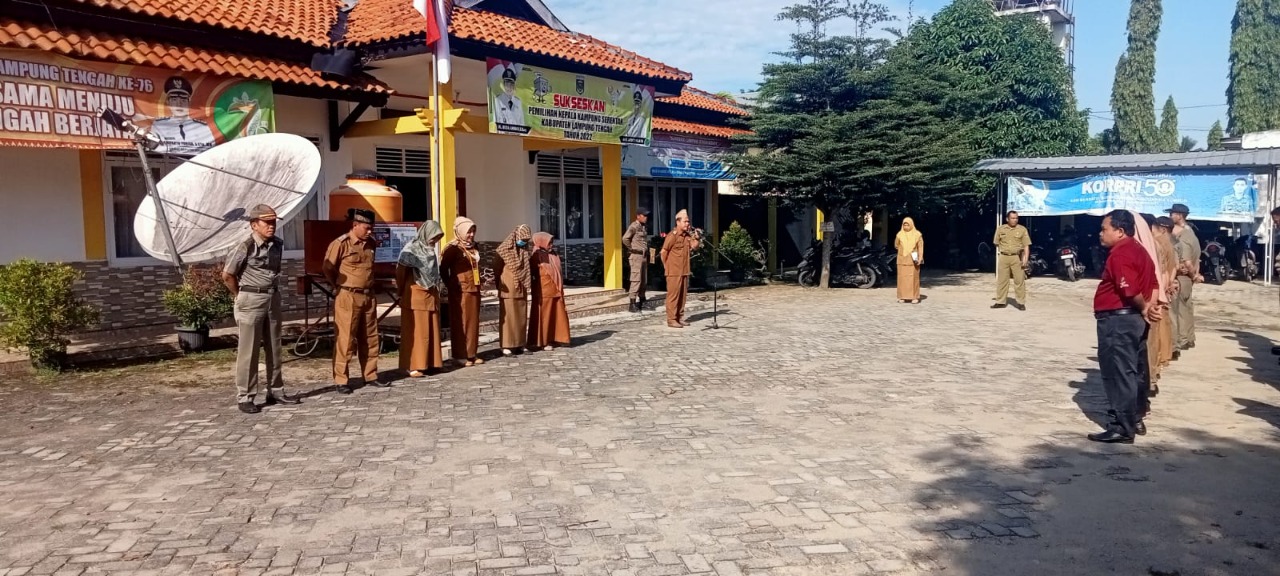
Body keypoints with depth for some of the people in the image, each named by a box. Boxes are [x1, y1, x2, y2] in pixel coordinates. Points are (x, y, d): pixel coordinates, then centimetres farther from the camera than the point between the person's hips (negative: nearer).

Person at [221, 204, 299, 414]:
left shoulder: (277, 245, 5)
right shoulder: (245, 248, -14)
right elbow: (227, 275, -9)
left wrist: (272, 291, 12)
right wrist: (242, 296, 0)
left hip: (273, 298, 7)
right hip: (251, 301, -6)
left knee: (274, 349, 12)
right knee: (248, 351, -2)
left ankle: (275, 392, 21)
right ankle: (244, 397, 5)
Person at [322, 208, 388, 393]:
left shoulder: (371, 244, 7)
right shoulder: (340, 244, -11)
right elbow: (328, 269, -3)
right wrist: (341, 287, 6)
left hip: (369, 296, 6)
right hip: (348, 298, -6)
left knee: (370, 338, 11)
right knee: (345, 339, -2)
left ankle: (371, 375, 21)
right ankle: (341, 380, 3)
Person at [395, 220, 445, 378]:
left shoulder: (431, 251, 11)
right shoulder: (411, 249, -11)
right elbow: (400, 272, -8)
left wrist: (436, 290, 10)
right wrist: (403, 292, 1)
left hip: (431, 296, 7)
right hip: (415, 296, -7)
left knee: (431, 331, 9)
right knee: (415, 331, -4)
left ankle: (430, 363, 16)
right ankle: (412, 366, 0)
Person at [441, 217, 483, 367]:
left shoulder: (473, 247, 12)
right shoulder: (454, 248, -10)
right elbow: (443, 268, -9)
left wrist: (478, 284, 11)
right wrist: (451, 286, -6)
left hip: (474, 290, 7)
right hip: (460, 291, -7)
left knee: (473, 321, 10)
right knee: (460, 322, -1)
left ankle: (471, 354, 17)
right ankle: (459, 355, 4)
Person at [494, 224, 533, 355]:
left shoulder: (524, 250, 7)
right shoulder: (504, 249, -10)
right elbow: (496, 268, -2)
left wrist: (525, 283, 13)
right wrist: (501, 284, 7)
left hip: (521, 289, 6)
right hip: (508, 289, -6)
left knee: (521, 317, 7)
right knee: (508, 317, -4)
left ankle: (518, 344, 14)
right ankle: (506, 345, -3)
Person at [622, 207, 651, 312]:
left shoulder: (643, 227, 15)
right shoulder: (634, 226, -11)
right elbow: (625, 239, -21)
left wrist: (647, 253, 12)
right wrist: (631, 249, -11)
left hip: (644, 256, 9)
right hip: (636, 256, -9)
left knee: (644, 280, 11)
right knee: (636, 280, -10)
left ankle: (641, 302, 19)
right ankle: (632, 304, -9)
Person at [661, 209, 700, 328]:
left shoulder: (687, 235, 10)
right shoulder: (673, 235, -12)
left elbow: (693, 247, 8)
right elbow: (664, 252, -11)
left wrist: (696, 238, -7)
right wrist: (667, 266, -4)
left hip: (684, 271, 7)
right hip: (674, 272, -7)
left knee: (683, 295, 10)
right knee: (673, 295, -5)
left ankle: (680, 318, 18)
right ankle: (671, 320, -2)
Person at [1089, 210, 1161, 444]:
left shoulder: (1120, 254, -18)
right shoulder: (1139, 250, 14)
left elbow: (1130, 290, -26)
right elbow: (1153, 284, 12)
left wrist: (1144, 308, -9)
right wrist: (1149, 306, -1)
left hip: (1117, 320, -10)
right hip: (1134, 319, 10)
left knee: (1118, 374, -4)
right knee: (1132, 372, 17)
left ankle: (1123, 428, 0)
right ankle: (1134, 420, 27)